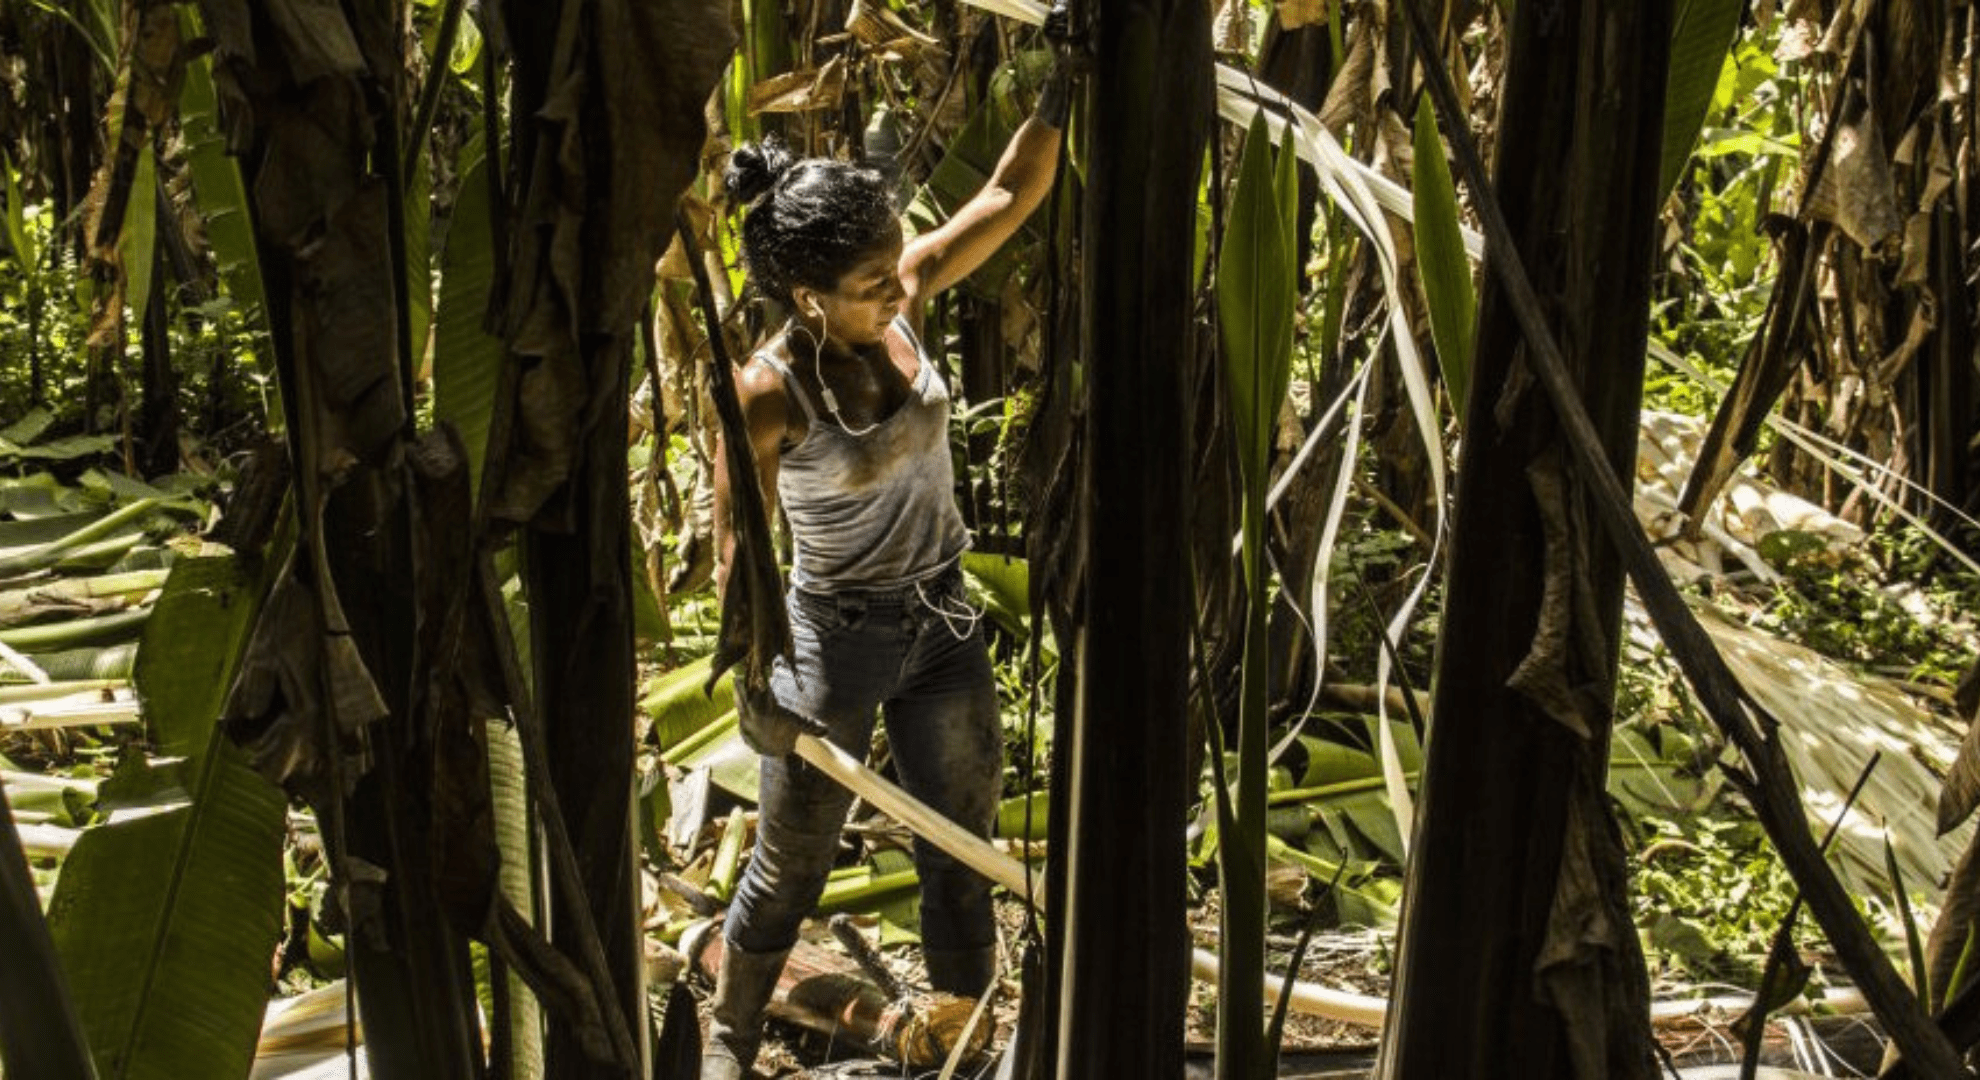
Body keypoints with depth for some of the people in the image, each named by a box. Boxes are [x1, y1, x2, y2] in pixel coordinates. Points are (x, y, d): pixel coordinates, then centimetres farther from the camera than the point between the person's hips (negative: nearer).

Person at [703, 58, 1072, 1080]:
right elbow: (738, 546, -14)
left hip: (943, 621, 5)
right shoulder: (769, 393, -23)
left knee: (962, 845, 16)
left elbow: (1009, 195, -8)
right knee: (793, 861, 13)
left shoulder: (900, 303, -10)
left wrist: (1059, 92, -22)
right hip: (838, 639, -5)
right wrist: (754, 677, -13)